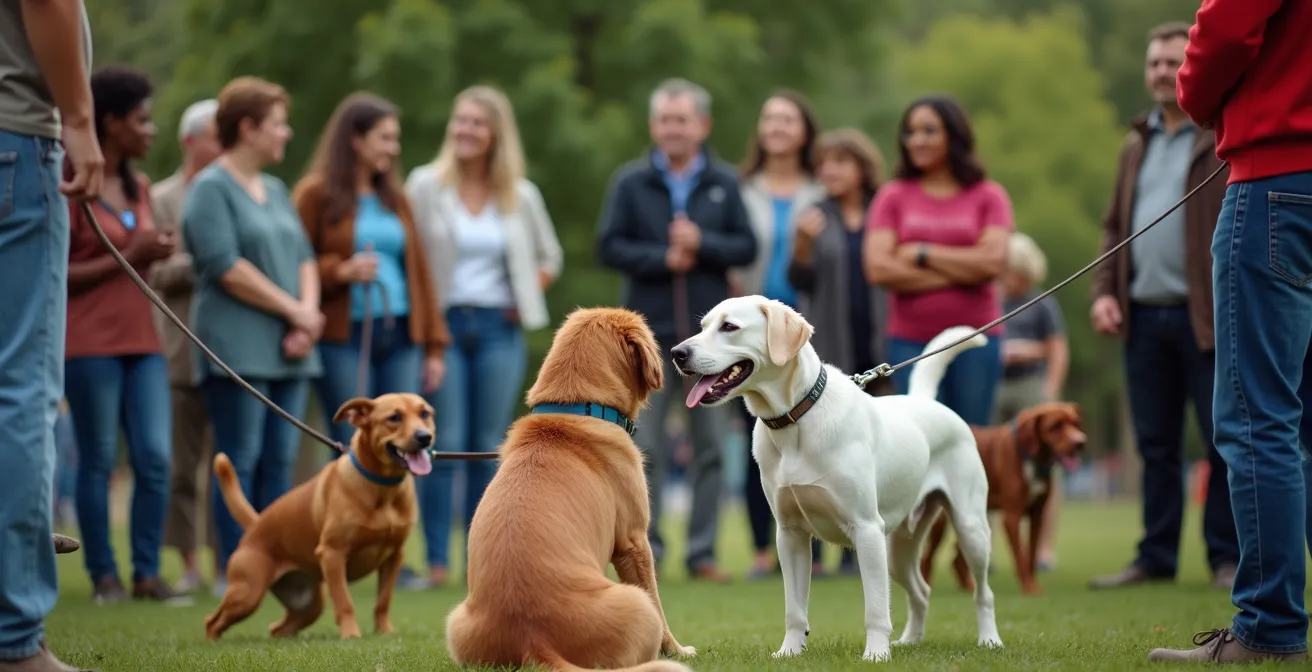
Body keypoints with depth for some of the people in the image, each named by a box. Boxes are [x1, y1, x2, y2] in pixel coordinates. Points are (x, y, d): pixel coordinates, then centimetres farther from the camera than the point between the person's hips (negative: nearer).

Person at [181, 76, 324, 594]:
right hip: (237, 347, -7)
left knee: (279, 463, 4)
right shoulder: (211, 188, -5)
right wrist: (294, 311, -11)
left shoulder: (275, 190, 19)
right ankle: (234, 570, -6)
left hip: (288, 349, 7)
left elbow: (304, 257, 16)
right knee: (240, 461, -8)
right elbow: (226, 266, -14)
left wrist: (309, 313, -4)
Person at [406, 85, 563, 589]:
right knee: (445, 446, -7)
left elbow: (549, 256, 20)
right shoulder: (425, 186, 0)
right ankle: (436, 562, -4)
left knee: (489, 448, 4)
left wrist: (525, 300, 8)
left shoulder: (520, 194, 7)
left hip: (499, 329, 2)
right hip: (444, 324, -2)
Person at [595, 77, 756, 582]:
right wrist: (662, 259, -11)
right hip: (649, 332, -1)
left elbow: (746, 247, 2)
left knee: (710, 446, 4)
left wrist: (702, 244, -14)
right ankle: (645, 550, 5)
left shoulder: (724, 183, 6)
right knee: (645, 448, -1)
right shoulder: (630, 182, 4)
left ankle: (703, 552, 10)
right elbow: (609, 247, 0)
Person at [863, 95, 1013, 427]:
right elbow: (878, 268, -7)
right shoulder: (893, 197, 6)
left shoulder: (989, 196, 5)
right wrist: (960, 272, -8)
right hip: (911, 342, 0)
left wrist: (922, 254, -6)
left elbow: (993, 262, -9)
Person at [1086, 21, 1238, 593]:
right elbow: (1115, 227, 22)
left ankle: (1227, 557, 6)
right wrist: (1104, 291, 7)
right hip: (1144, 316, 6)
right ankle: (1156, 557, 14)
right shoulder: (1136, 147, 18)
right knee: (1155, 445, 9)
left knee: (1225, 442, -1)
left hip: (1207, 318, -6)